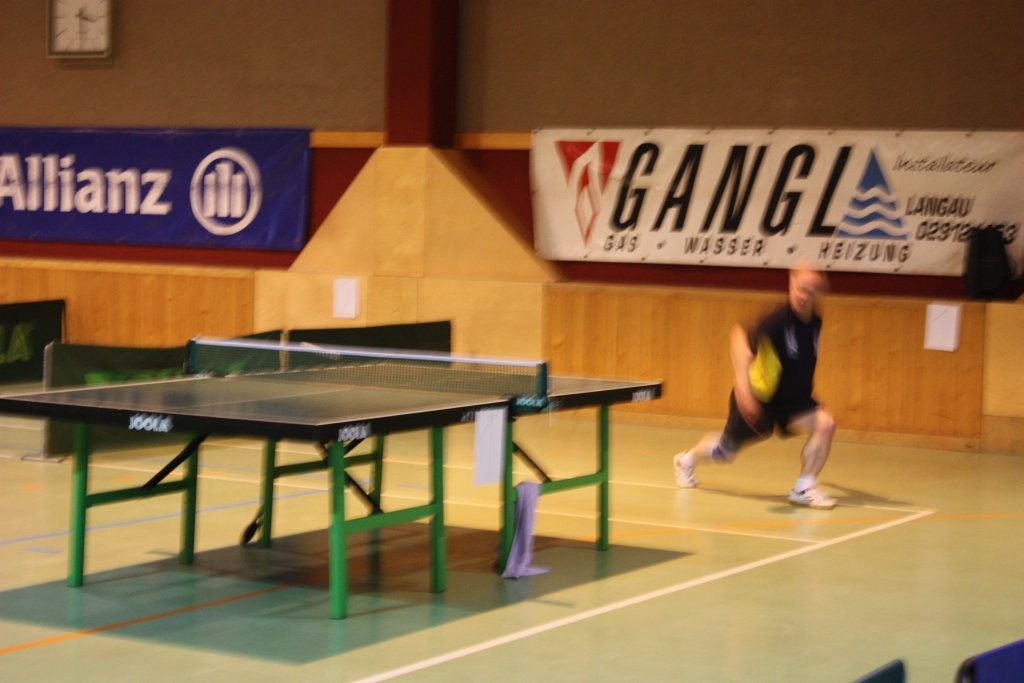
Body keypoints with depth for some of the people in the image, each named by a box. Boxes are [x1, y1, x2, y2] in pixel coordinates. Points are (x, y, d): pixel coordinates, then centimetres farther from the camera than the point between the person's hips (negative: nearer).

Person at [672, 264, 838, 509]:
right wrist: (743, 382, -53)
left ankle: (804, 488, -15)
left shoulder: (815, 322, -6)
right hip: (758, 398, -5)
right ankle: (688, 459, 49)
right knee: (726, 452, 14)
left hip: (793, 399, 5)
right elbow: (740, 338, -42)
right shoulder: (778, 320, -28)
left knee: (825, 423, -24)